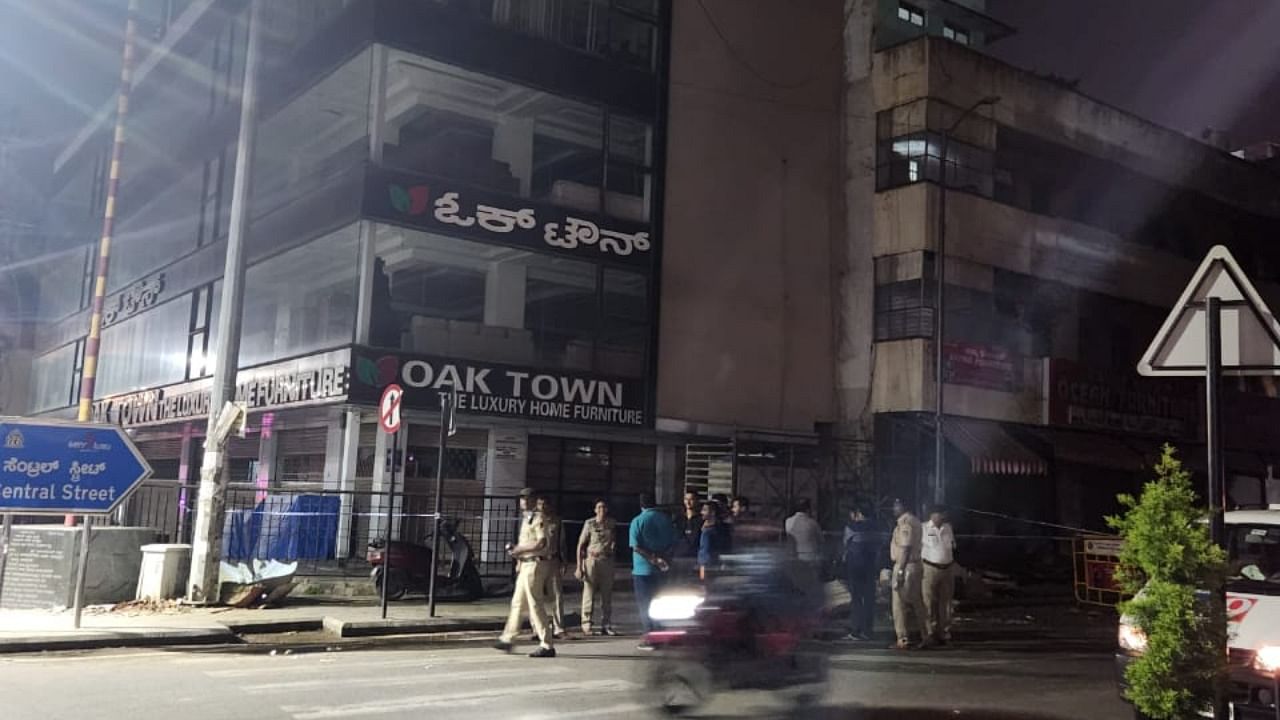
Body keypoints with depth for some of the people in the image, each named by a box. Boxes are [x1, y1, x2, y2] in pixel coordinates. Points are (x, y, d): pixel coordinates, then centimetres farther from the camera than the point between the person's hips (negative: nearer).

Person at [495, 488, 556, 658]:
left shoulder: (538, 519, -11)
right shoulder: (526, 519, 18)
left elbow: (541, 543, -21)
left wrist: (519, 549, -16)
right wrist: (516, 550, 7)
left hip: (534, 565, -10)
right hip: (525, 566, 10)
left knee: (536, 606, -9)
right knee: (517, 603, 17)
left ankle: (547, 646, -6)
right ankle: (506, 639, 27)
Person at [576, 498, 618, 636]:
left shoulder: (612, 524, 7)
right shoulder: (589, 524, -3)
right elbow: (581, 545, -4)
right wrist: (579, 567, -9)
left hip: (607, 561, 4)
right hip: (592, 560, -4)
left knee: (607, 595, 6)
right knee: (589, 594, -4)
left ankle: (606, 626, 13)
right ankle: (587, 626, 3)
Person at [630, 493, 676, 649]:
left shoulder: (638, 521, -8)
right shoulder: (666, 519, 5)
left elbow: (636, 547, -15)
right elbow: (672, 543, 5)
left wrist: (653, 559, -16)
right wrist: (659, 557, -3)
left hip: (642, 569, -5)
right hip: (661, 570, 5)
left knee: (644, 605, 1)